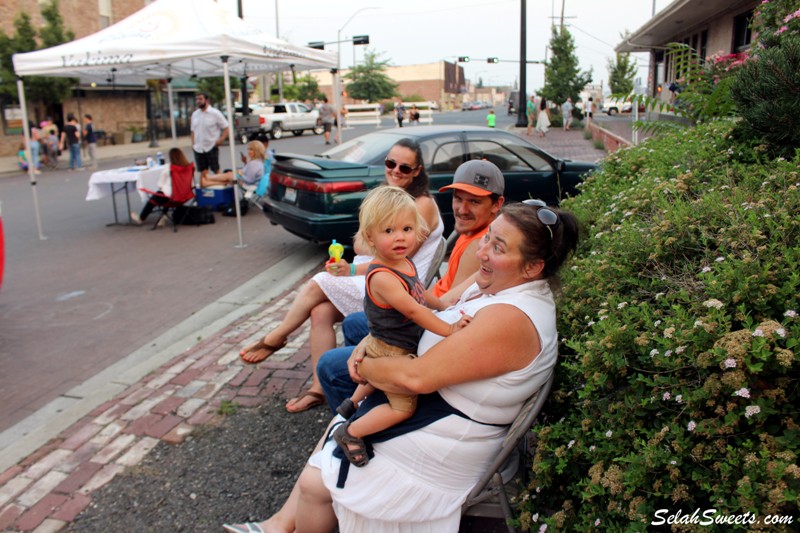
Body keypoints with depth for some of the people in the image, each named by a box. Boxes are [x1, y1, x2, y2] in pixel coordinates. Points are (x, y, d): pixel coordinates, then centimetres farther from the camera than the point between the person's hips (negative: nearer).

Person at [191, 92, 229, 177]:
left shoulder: (215, 113, -4)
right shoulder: (194, 114, 12)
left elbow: (226, 128, -4)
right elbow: (193, 131, 19)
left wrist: (221, 139, -17)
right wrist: (193, 143, 7)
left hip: (211, 147, -5)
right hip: (198, 148, 5)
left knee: (216, 170, 1)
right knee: (202, 172, 8)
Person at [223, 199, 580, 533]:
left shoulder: (510, 318, -32)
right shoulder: (493, 283, -2)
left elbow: (416, 377, -31)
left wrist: (363, 367, -13)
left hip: (437, 450, -9)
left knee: (314, 485, 1)